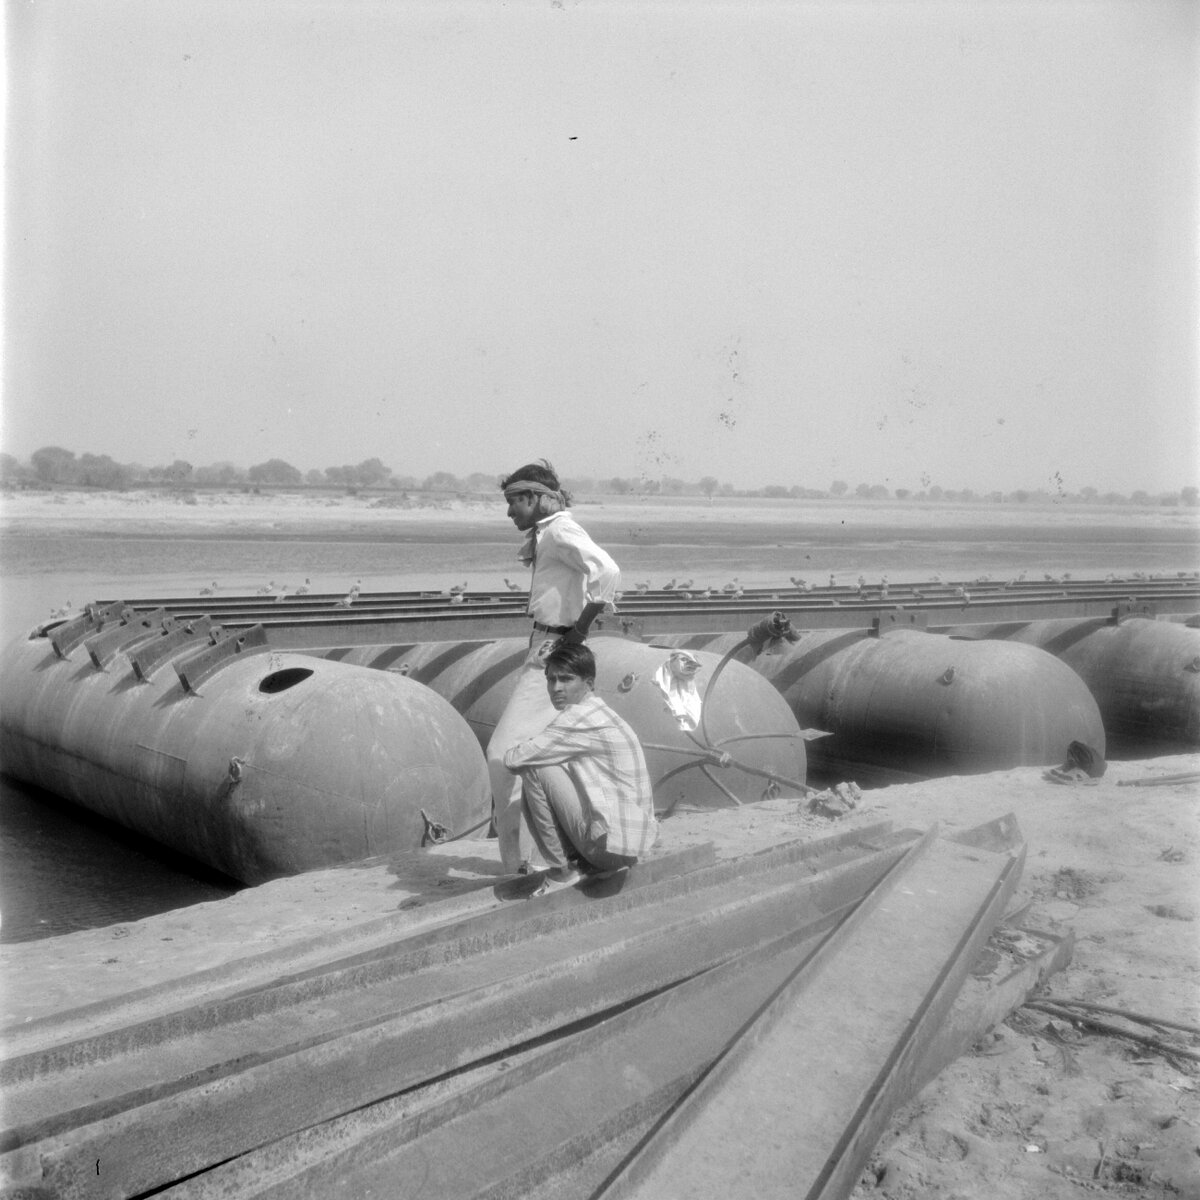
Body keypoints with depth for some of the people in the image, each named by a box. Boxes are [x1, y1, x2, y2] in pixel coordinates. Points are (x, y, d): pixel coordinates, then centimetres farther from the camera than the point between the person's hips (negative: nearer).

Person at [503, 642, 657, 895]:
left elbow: (513, 760, -16)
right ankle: (586, 863, 14)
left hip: (609, 843, -10)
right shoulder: (596, 712, 15)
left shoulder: (581, 716, -15)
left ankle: (562, 869, -2)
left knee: (534, 771, -11)